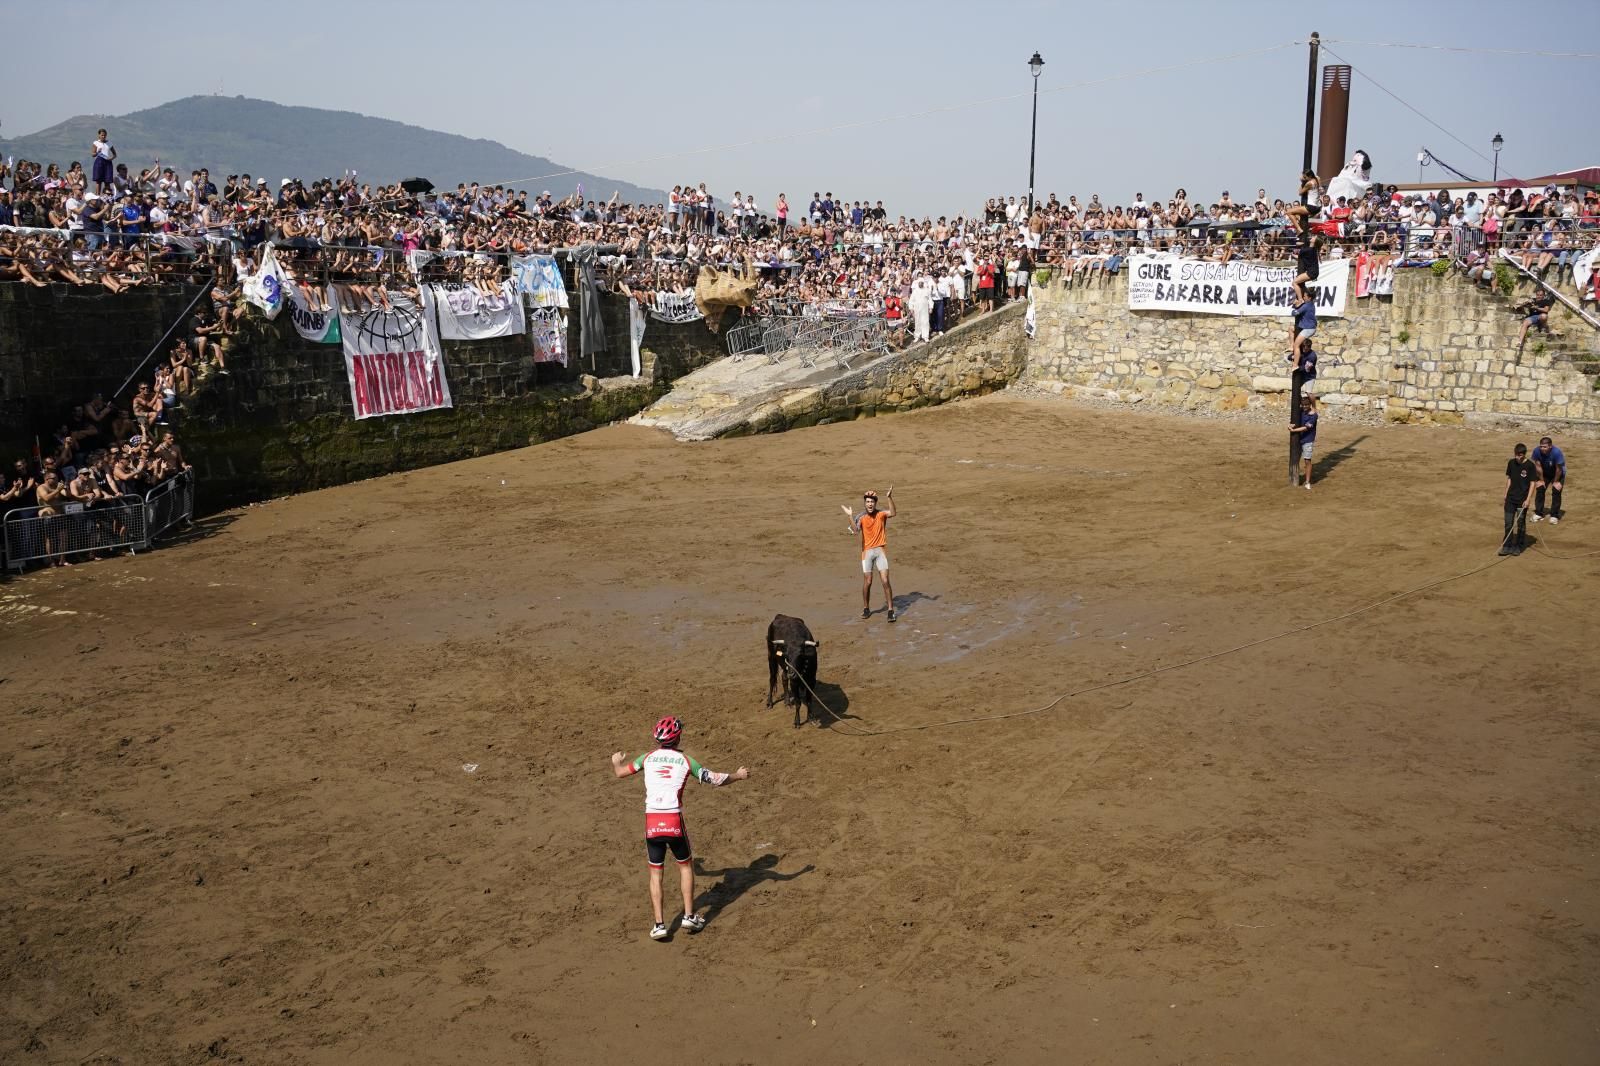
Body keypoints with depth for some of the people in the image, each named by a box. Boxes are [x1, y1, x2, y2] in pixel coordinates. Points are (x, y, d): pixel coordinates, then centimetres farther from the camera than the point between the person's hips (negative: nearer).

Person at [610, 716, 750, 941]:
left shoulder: (647, 758, 6)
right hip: (674, 822, -1)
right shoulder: (685, 760, 2)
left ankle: (659, 924, 6)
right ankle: (689, 916, 18)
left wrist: (615, 761, 41)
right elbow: (715, 779, 7)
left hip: (651, 823, 1)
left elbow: (619, 772, 18)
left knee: (655, 873, 11)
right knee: (685, 865, 19)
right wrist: (738, 775, 25)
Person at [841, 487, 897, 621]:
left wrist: (889, 498, -38)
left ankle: (891, 610, -2)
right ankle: (866, 608, 22)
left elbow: (892, 513, -26)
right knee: (867, 582, 4)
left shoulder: (881, 514, -4)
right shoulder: (861, 517, -4)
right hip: (867, 551, 0)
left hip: (880, 551, 0)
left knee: (886, 581, -7)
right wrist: (850, 516, -34)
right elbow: (855, 530, -23)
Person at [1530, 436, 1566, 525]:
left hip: (1558, 473, -3)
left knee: (1556, 492, -11)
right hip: (1545, 473, 3)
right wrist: (1541, 480, -8)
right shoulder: (1537, 451, -28)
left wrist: (1556, 482, -15)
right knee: (1539, 490, -3)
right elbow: (1538, 466, -15)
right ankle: (1538, 514, 7)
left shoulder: (1556, 452, -38)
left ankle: (1554, 516, -4)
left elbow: (1558, 469, -25)